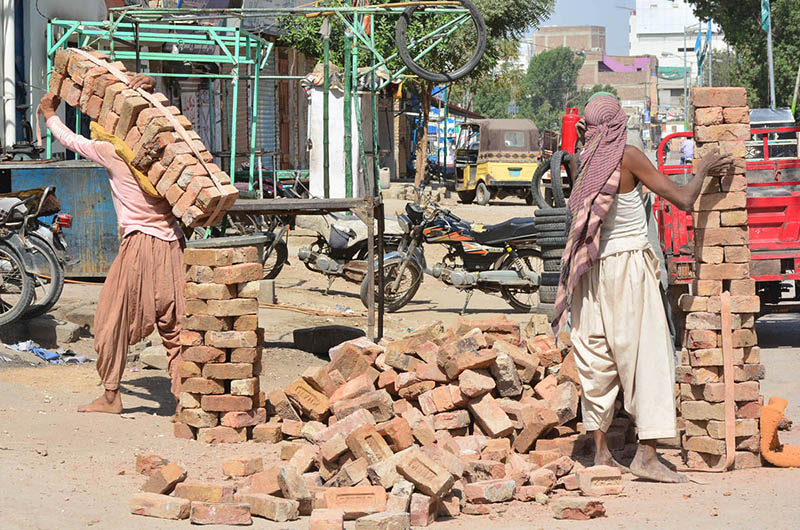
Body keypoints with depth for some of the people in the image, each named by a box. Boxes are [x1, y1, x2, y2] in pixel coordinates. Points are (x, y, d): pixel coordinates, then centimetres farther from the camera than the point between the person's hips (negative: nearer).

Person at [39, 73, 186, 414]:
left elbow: (71, 141, 10)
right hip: (173, 244, 5)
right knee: (174, 325, 6)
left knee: (113, 321, 6)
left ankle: (111, 395, 10)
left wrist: (49, 114, 28)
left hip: (139, 244, -5)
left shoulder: (111, 152, -4)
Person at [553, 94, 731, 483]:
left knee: (597, 359, 10)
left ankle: (600, 451, 13)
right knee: (647, 355, -3)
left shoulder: (585, 162, 3)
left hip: (593, 269, 6)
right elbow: (683, 200, -9)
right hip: (629, 264, -6)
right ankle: (646, 454, -9)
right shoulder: (629, 158, -10)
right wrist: (703, 170, 6)